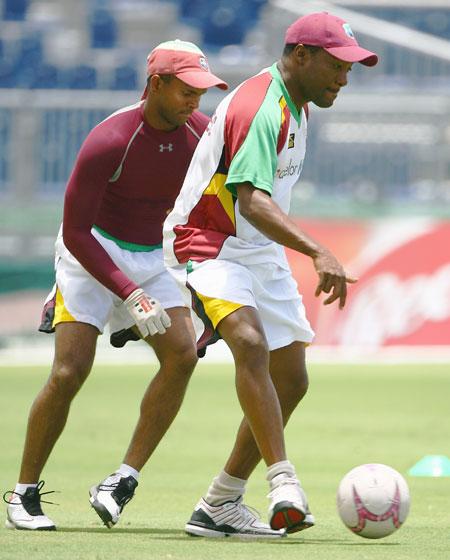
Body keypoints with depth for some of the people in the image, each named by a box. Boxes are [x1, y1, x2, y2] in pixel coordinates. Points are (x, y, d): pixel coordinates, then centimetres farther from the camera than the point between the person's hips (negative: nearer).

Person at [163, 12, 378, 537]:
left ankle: (218, 505, 14)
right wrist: (318, 253, -47)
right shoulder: (261, 109, -22)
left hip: (262, 254, 10)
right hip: (208, 248, -10)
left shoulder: (293, 104, 9)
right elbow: (252, 200, -36)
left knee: (291, 379, 6)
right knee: (251, 343, -32)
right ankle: (285, 486, -40)